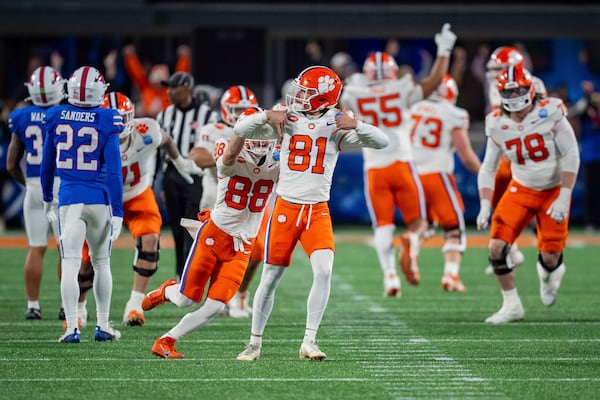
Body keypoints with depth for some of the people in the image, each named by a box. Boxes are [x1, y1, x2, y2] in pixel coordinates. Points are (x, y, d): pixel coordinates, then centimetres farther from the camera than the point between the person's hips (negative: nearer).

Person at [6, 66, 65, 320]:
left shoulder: (21, 118, 1)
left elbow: (11, 165, 7)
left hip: (34, 187, 3)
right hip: (63, 185, -3)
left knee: (36, 248, 8)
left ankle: (32, 305, 7)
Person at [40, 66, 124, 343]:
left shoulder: (55, 117, 1)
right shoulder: (107, 121, -7)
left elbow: (47, 164, 12)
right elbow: (114, 170, -9)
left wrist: (47, 198, 26)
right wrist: (117, 212, -6)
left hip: (69, 198, 0)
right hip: (99, 198, 0)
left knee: (70, 265, -1)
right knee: (101, 262, 15)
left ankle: (72, 328, -9)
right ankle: (102, 326, 19)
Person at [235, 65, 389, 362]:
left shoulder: (336, 124, -2)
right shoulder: (288, 117, -1)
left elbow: (381, 142, -8)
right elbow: (240, 131, 0)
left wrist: (355, 125, -24)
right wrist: (265, 116, -17)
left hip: (317, 212, 0)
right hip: (286, 208, 0)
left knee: (324, 271, -19)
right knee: (270, 279, 5)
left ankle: (309, 341, -10)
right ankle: (255, 343, 21)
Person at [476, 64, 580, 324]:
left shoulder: (550, 113, -18)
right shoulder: (498, 125, -7)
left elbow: (571, 155, -16)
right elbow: (487, 169, 1)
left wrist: (563, 198, -21)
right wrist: (485, 206, -12)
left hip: (554, 190, -3)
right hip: (521, 189, 3)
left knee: (550, 257, -5)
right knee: (496, 246, -13)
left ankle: (549, 273, 35)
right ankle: (512, 305, 3)